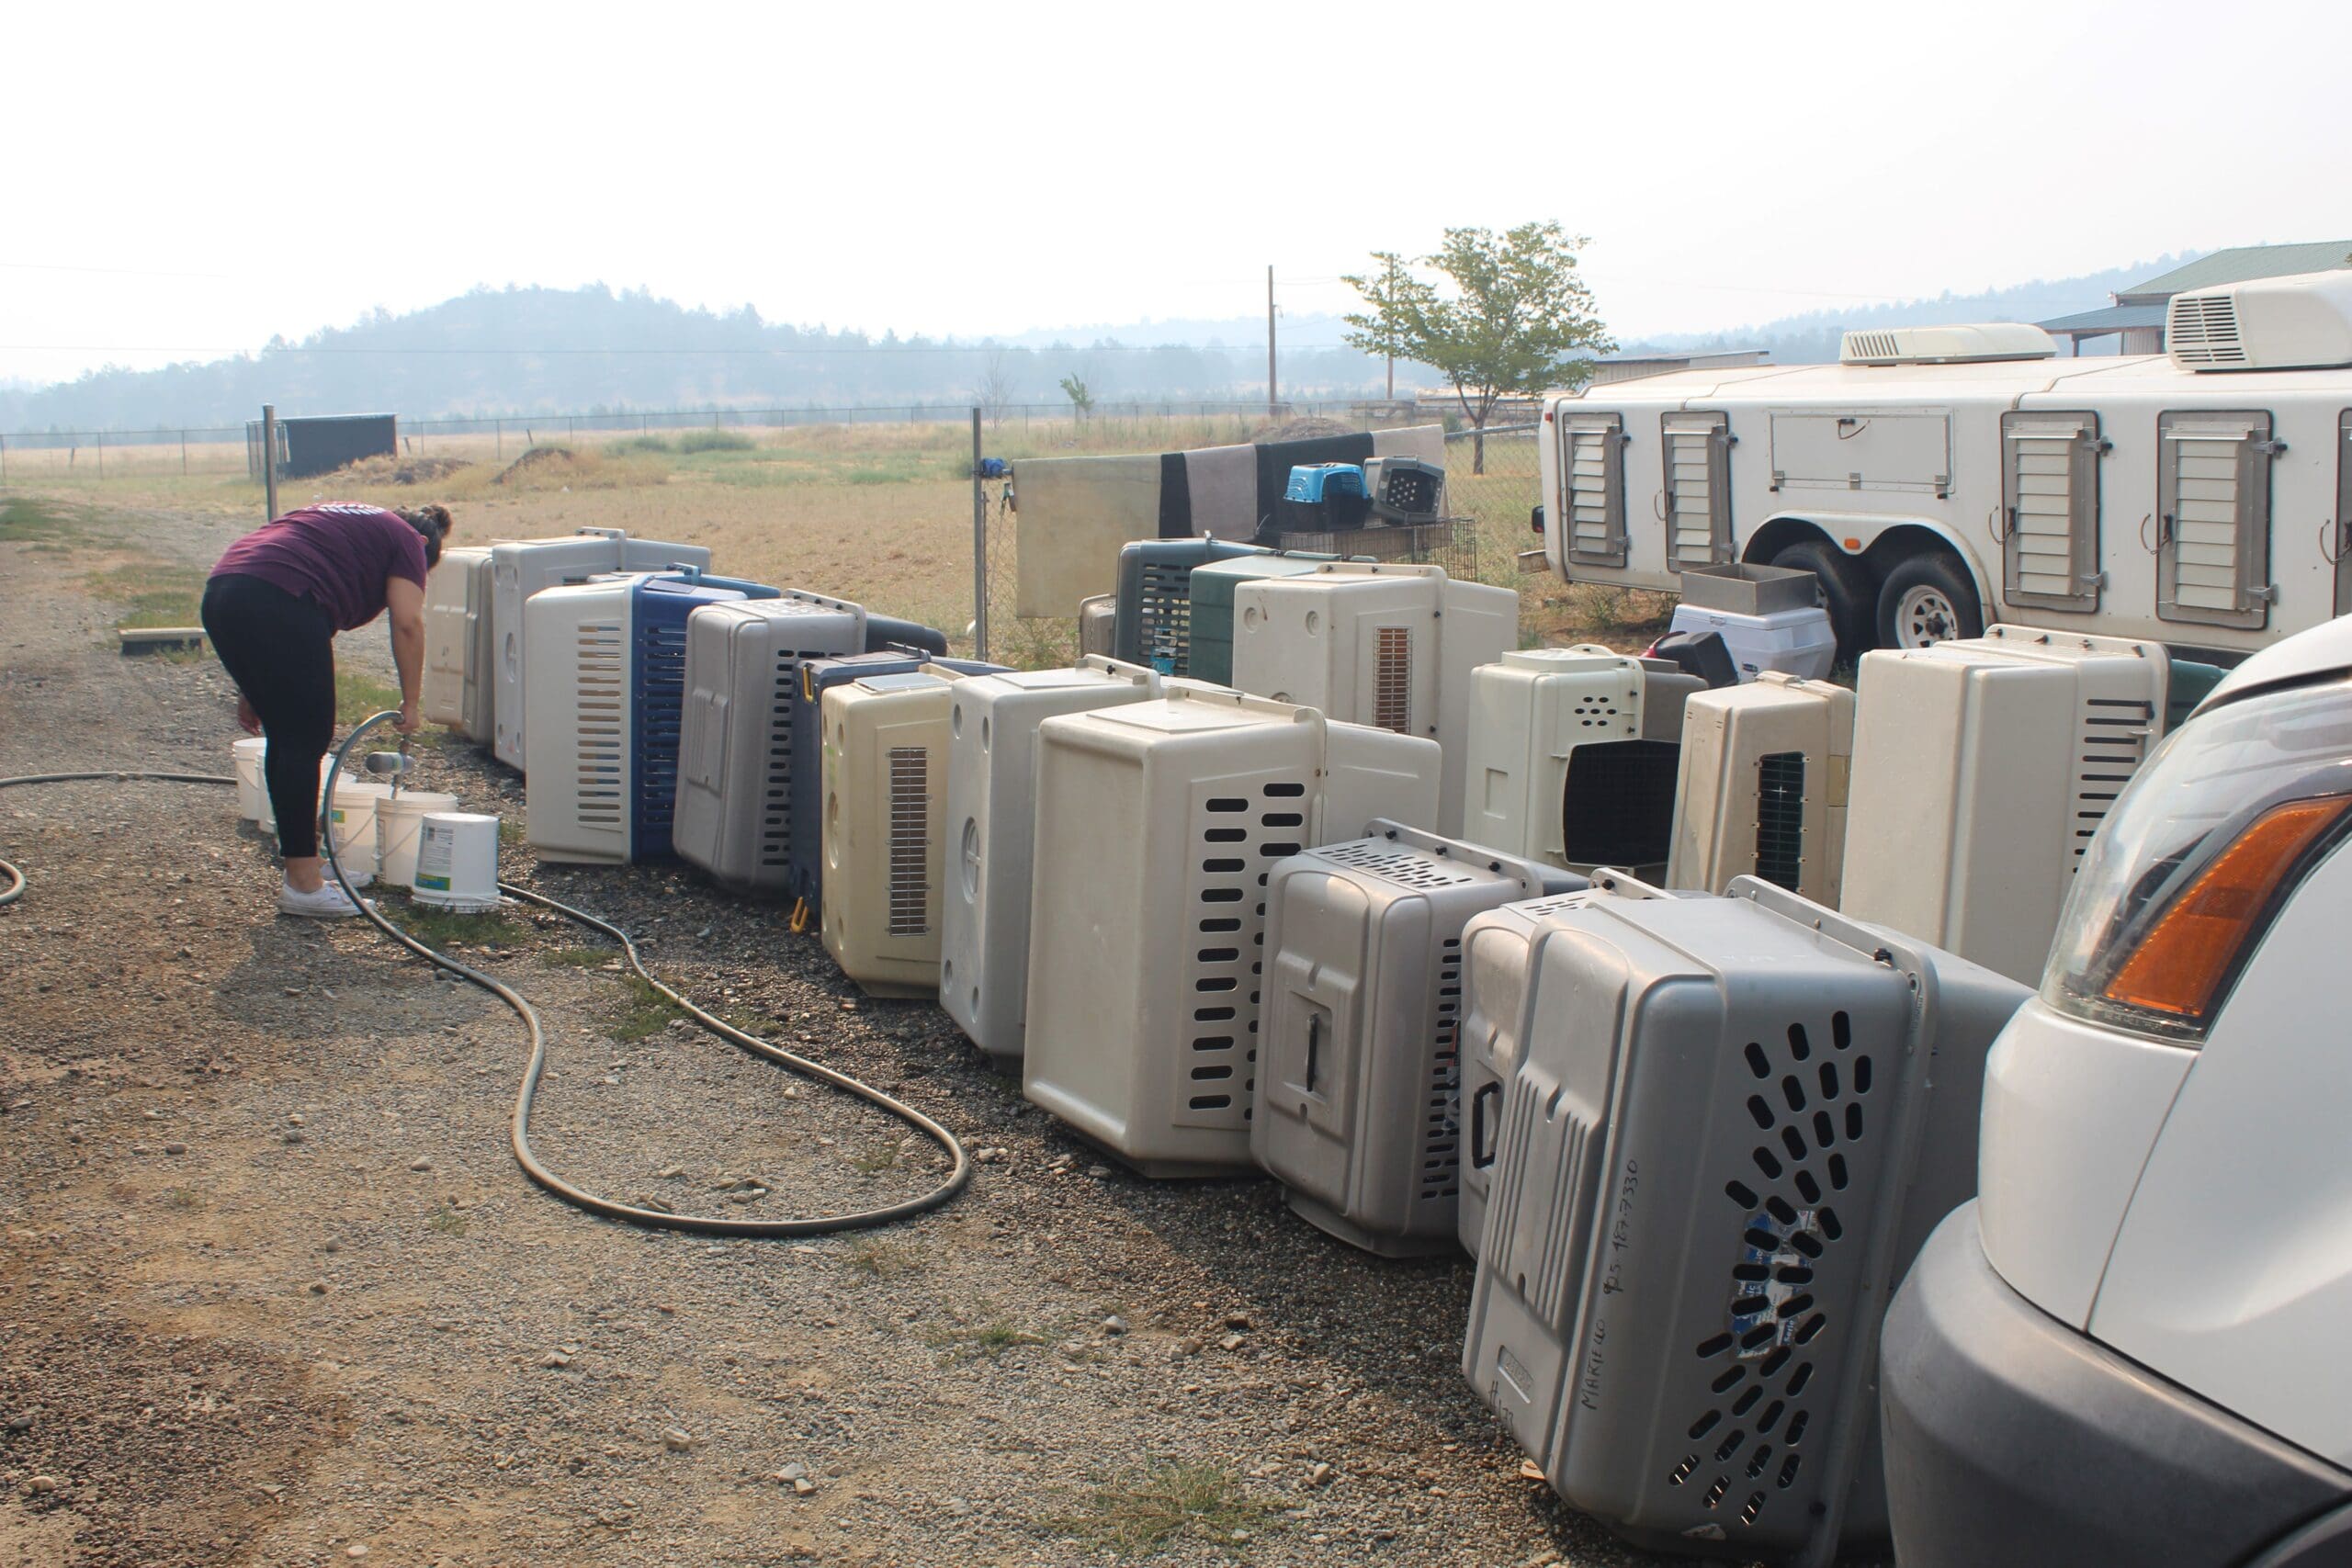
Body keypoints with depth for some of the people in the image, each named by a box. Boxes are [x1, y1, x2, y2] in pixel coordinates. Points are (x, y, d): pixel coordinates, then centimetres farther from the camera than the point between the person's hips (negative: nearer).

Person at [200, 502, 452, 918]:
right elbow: (407, 623, 0)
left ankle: (304, 861, 26)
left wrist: (253, 688, 29)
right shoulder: (406, 540, 15)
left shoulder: (342, 520, 35)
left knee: (288, 739, 17)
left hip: (221, 595, 8)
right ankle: (303, 884, 2)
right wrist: (410, 704, 7)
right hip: (280, 604, -8)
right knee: (307, 740, 0)